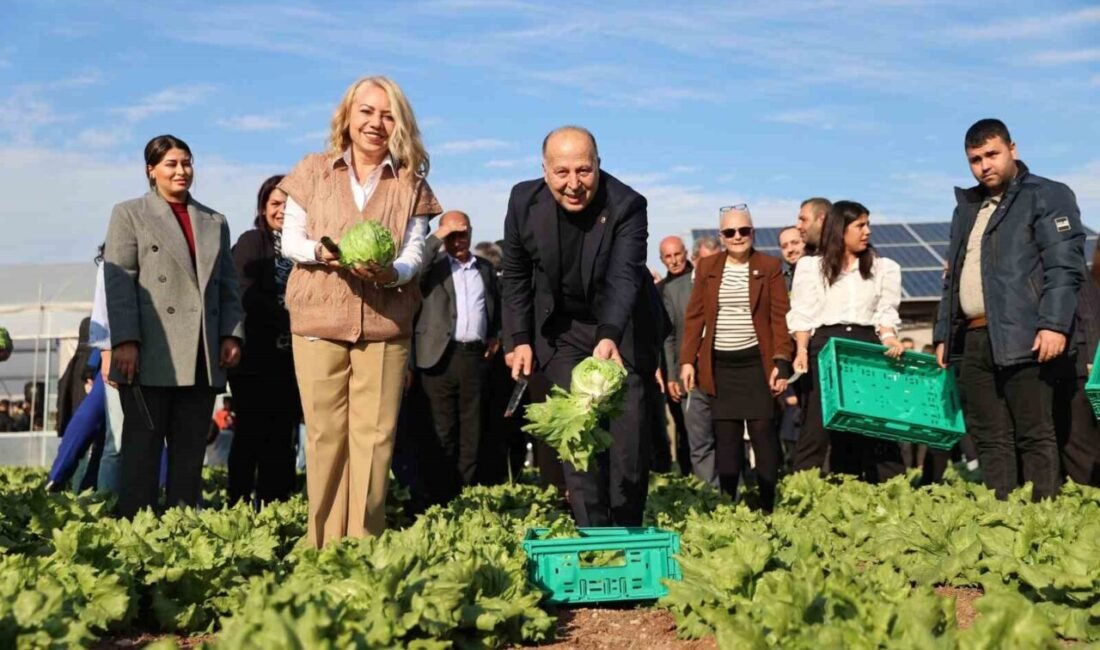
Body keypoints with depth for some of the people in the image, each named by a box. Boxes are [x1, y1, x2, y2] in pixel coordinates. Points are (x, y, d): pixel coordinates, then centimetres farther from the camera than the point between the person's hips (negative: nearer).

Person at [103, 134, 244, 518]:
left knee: (191, 450, 5)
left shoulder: (215, 223, 21)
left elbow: (228, 285, 17)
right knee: (143, 447, -2)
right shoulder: (129, 215, 9)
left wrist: (232, 333, 2)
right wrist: (125, 341, -12)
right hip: (151, 355, -4)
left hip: (202, 358, 4)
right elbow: (118, 282, -1)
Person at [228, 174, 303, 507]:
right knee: (252, 431, 0)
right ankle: (239, 504, 9)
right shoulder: (251, 242, 1)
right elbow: (246, 295, -10)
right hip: (255, 354, -4)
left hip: (289, 354, 4)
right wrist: (288, 319, -15)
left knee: (283, 433, 6)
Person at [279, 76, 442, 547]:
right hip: (318, 320, 0)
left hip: (385, 325, 0)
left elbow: (415, 255, 3)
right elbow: (289, 240, 7)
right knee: (325, 433, 1)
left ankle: (363, 543, 7)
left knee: (374, 434, -2)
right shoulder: (313, 171, 9)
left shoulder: (411, 183, 9)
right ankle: (324, 545, 10)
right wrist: (322, 252, -15)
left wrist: (390, 272, -19)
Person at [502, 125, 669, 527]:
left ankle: (626, 533, 15)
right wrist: (519, 339, -3)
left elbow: (624, 277, -36)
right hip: (564, 331, 2)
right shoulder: (524, 201, -13)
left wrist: (609, 338, -52)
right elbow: (516, 275, 1)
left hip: (626, 330, -2)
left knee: (630, 431, 0)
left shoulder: (627, 205, -23)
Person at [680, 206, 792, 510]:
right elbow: (694, 316, 8)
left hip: (757, 362, -2)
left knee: (763, 432, -1)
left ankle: (769, 507, 8)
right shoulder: (707, 267, 8)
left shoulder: (769, 266, 2)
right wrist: (688, 360, 0)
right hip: (719, 364, 2)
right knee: (725, 437, 4)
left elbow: (780, 317, -2)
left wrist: (782, 362, -10)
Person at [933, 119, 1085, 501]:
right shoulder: (967, 207, 23)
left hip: (1023, 338, -6)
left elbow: (1065, 267, -8)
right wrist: (943, 334, 17)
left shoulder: (1047, 196, 3)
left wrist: (1054, 325, -20)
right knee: (989, 439, 7)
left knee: (1035, 437, -4)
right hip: (973, 340, 7)